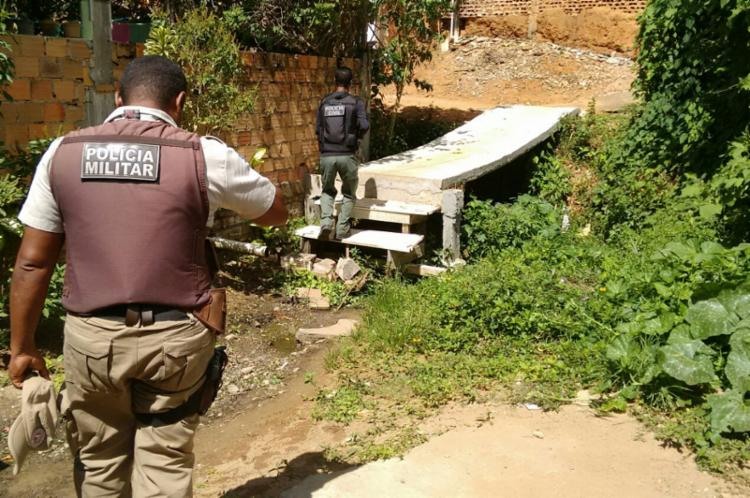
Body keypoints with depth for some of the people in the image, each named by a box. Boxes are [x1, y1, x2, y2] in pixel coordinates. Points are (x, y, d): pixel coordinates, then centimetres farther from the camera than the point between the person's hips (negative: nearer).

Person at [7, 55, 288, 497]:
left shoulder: (62, 153, 0)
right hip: (174, 336, -2)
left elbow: (32, 262, 3)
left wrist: (22, 347, 14)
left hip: (91, 336, 2)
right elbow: (277, 212, 9)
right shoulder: (205, 155, -7)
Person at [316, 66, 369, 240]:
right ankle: (342, 229, 13)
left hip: (327, 155, 2)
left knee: (328, 191, 22)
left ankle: (326, 221, -1)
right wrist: (357, 135, 9)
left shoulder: (324, 103, 8)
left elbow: (318, 130, 9)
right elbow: (364, 126, -11)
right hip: (347, 155, -2)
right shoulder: (356, 102, -1)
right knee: (349, 194, 17)